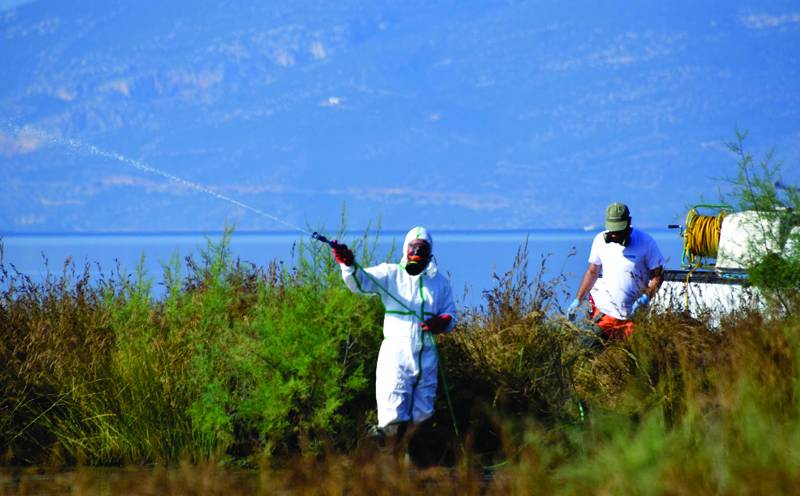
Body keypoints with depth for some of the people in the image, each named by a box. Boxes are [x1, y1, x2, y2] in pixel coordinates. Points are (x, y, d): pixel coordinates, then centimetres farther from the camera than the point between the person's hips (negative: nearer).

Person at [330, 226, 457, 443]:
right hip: (396, 353, -4)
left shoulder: (440, 282, 13)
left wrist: (442, 322, -9)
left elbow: (451, 315, 16)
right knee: (393, 416, -13)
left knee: (422, 413, 12)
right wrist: (349, 265, -35)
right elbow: (361, 281, -12)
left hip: (426, 356, 4)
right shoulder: (390, 275, 3)